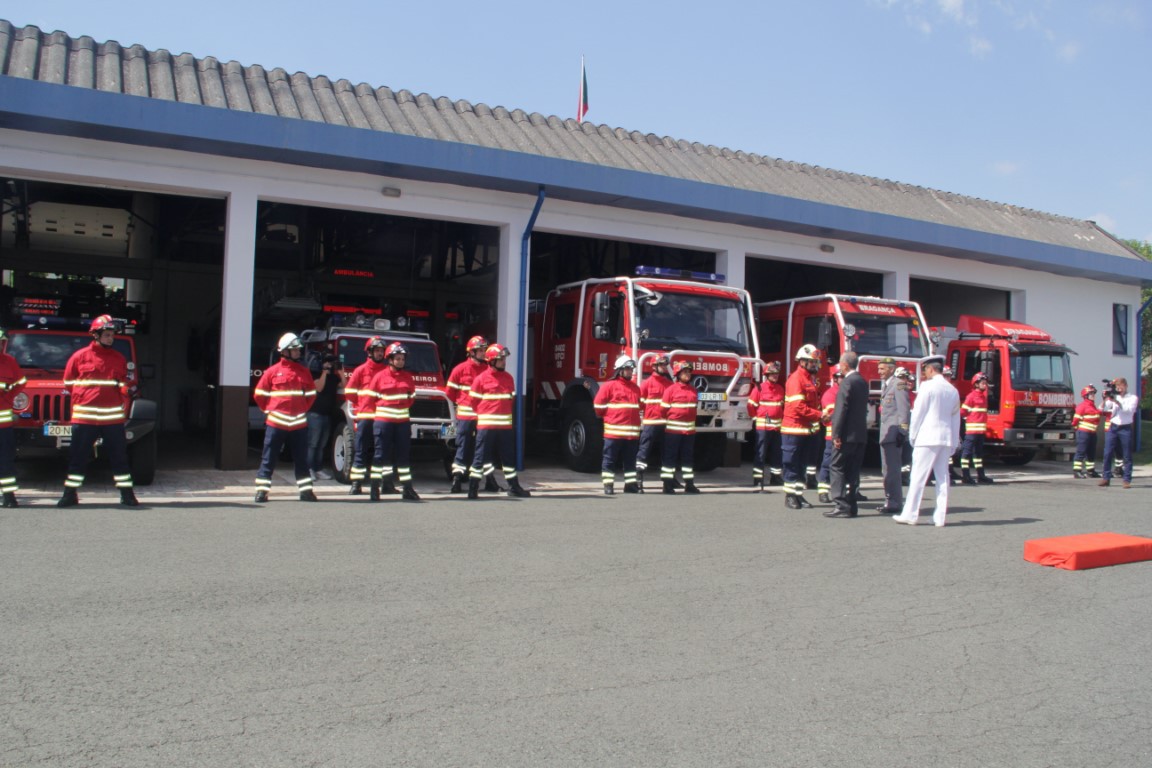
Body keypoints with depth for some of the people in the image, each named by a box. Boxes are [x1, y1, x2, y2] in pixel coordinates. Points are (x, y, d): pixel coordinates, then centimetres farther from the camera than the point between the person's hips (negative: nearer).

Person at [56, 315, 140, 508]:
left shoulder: (119, 359, 12)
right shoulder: (80, 356, 5)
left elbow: (126, 385, 19)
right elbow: (68, 383, 12)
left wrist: (129, 386, -1)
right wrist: (80, 400, 5)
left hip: (113, 416, 1)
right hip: (85, 416, -1)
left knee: (120, 456, 3)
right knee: (77, 456, 5)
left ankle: (127, 494, 8)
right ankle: (70, 494, 15)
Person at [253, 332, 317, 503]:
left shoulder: (304, 372, 8)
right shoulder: (272, 371, -1)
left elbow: (311, 394, 17)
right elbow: (259, 395, 5)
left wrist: (303, 410, 10)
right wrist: (270, 411, 5)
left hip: (299, 423, 3)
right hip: (276, 423, -3)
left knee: (301, 459, 7)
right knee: (268, 458, 1)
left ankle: (305, 490, 14)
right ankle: (262, 490, 7)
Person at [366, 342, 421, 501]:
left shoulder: (408, 377, 8)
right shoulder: (380, 376, -3)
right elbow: (370, 397, 2)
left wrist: (403, 409, 11)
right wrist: (381, 411, 5)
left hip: (403, 420, 4)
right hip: (383, 420, -4)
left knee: (404, 455, 6)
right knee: (380, 454, -1)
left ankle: (407, 489, 10)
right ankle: (374, 488, 5)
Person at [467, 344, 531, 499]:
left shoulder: (509, 378, 9)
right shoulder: (481, 379, -7)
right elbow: (474, 401, -1)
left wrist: (504, 415, 13)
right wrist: (484, 415, 6)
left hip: (505, 425, 5)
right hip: (486, 424, -5)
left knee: (508, 457, 11)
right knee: (480, 457, -1)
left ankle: (514, 488, 19)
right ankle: (473, 489, 4)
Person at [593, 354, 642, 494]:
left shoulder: (635, 388, 15)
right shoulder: (609, 386, -4)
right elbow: (598, 404, -4)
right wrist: (610, 418, 5)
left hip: (632, 431, 5)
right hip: (614, 431, -5)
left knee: (630, 460, 10)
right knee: (610, 460, -1)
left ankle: (630, 484, 16)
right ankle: (608, 485, 4)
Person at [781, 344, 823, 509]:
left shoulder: (810, 379, 16)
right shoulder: (796, 379, -14)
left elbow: (814, 402, 21)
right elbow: (798, 406, -22)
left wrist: (817, 418, 6)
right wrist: (819, 415, -23)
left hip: (806, 429, 9)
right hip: (793, 429, -9)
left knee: (801, 464, 12)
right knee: (791, 464, -3)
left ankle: (798, 494, 18)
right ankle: (789, 496, 2)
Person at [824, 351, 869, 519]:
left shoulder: (847, 382, -14)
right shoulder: (863, 382, 14)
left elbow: (841, 410, -18)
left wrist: (836, 434, -17)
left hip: (847, 434, -8)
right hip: (861, 434, 8)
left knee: (837, 469, -3)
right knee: (853, 471, 11)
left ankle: (842, 506, -7)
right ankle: (851, 506, 13)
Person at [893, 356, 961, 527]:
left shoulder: (927, 386, -7)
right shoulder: (953, 390, 12)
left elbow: (918, 413, -7)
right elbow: (956, 418, 16)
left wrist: (912, 436, 2)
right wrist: (954, 444, 19)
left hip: (927, 437, -6)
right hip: (947, 438, 6)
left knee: (918, 477, -3)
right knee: (942, 477, 8)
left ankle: (910, 515, -2)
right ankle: (940, 517, 8)